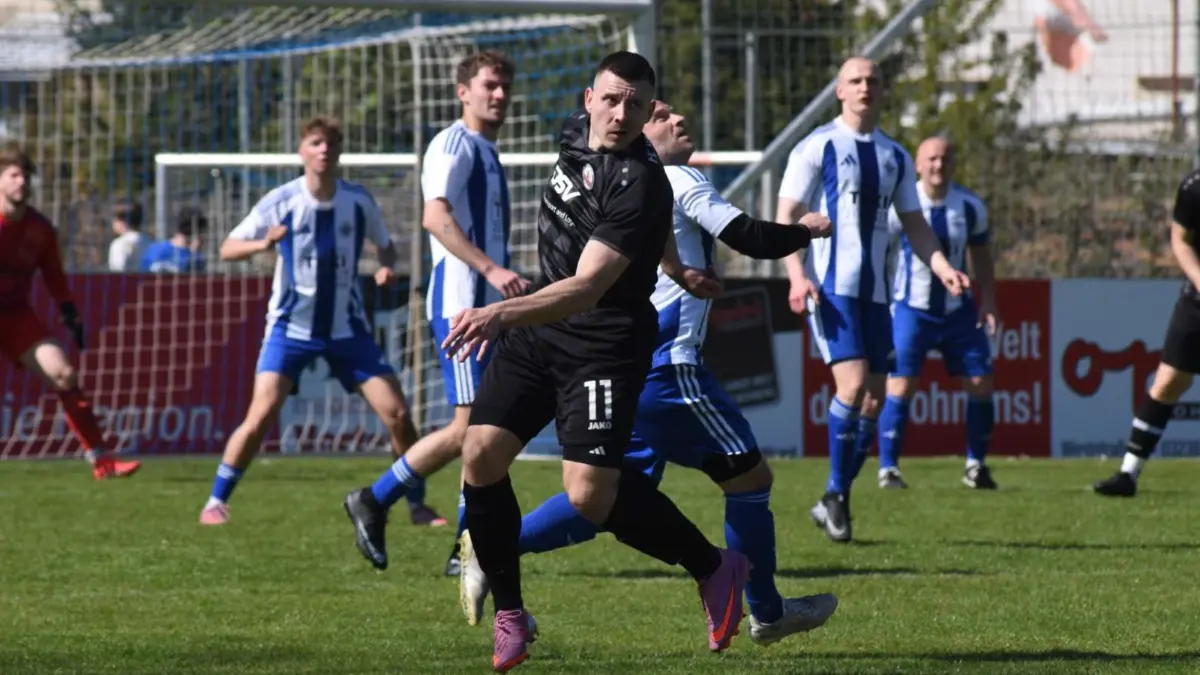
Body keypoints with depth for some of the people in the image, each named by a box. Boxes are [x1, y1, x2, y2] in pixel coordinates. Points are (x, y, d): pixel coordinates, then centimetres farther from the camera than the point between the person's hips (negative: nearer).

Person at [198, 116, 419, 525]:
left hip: (347, 328, 2)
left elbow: (385, 245, 13)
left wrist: (386, 268, -10)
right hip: (291, 327, -2)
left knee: (398, 415, -4)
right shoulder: (280, 202, -9)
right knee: (261, 417, -16)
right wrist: (263, 243, -27)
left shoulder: (358, 201, -3)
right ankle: (216, 501, -1)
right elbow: (227, 250, -6)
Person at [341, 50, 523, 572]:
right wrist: (492, 269, -30)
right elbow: (435, 217, -23)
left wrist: (511, 293, 27)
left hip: (491, 307, 10)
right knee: (469, 428, -14)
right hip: (460, 303, -10)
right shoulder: (454, 144, -8)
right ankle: (373, 502, -2)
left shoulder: (487, 153, 21)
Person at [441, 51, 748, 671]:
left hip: (603, 346, -7)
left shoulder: (639, 184, -23)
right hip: (536, 329, 7)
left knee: (590, 495, -17)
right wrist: (675, 269, 32)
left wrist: (500, 314, -43)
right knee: (481, 454, -8)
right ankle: (508, 615, 7)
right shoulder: (576, 133, 3)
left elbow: (586, 289, -31)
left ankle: (714, 569, 8)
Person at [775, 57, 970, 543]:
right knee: (853, 382, -20)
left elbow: (914, 224, 18)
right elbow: (786, 217, -5)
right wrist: (797, 275, -19)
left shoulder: (894, 156, 15)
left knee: (874, 396, 3)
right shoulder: (817, 148, -2)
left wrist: (942, 268, 1)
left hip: (874, 291, 6)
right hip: (830, 286, -6)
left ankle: (833, 501, 14)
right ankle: (836, 494, -7)